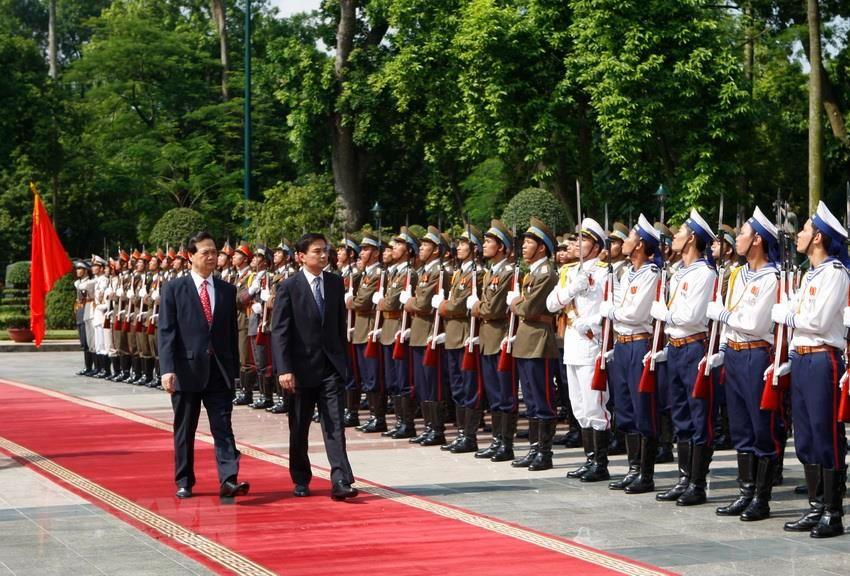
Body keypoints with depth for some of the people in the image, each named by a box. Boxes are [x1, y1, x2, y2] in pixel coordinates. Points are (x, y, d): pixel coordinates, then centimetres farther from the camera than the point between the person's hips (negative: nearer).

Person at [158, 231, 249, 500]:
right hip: (187, 369, -2)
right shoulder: (174, 289, 0)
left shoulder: (227, 290, 10)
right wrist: (167, 369, -15)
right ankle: (184, 482, 17)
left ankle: (228, 480, -13)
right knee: (184, 430, 7)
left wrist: (234, 367, 10)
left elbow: (232, 331, 13)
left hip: (219, 371, 2)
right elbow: (166, 331, -6)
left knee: (223, 427, -6)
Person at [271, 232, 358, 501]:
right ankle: (301, 479, 25)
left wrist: (343, 358, 11)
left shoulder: (336, 283, 7)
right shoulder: (289, 287, -6)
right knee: (299, 428, 10)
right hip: (302, 366, -2)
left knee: (335, 425, -8)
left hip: (331, 365, 2)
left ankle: (340, 481, -13)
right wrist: (284, 369, -16)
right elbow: (279, 331, -9)